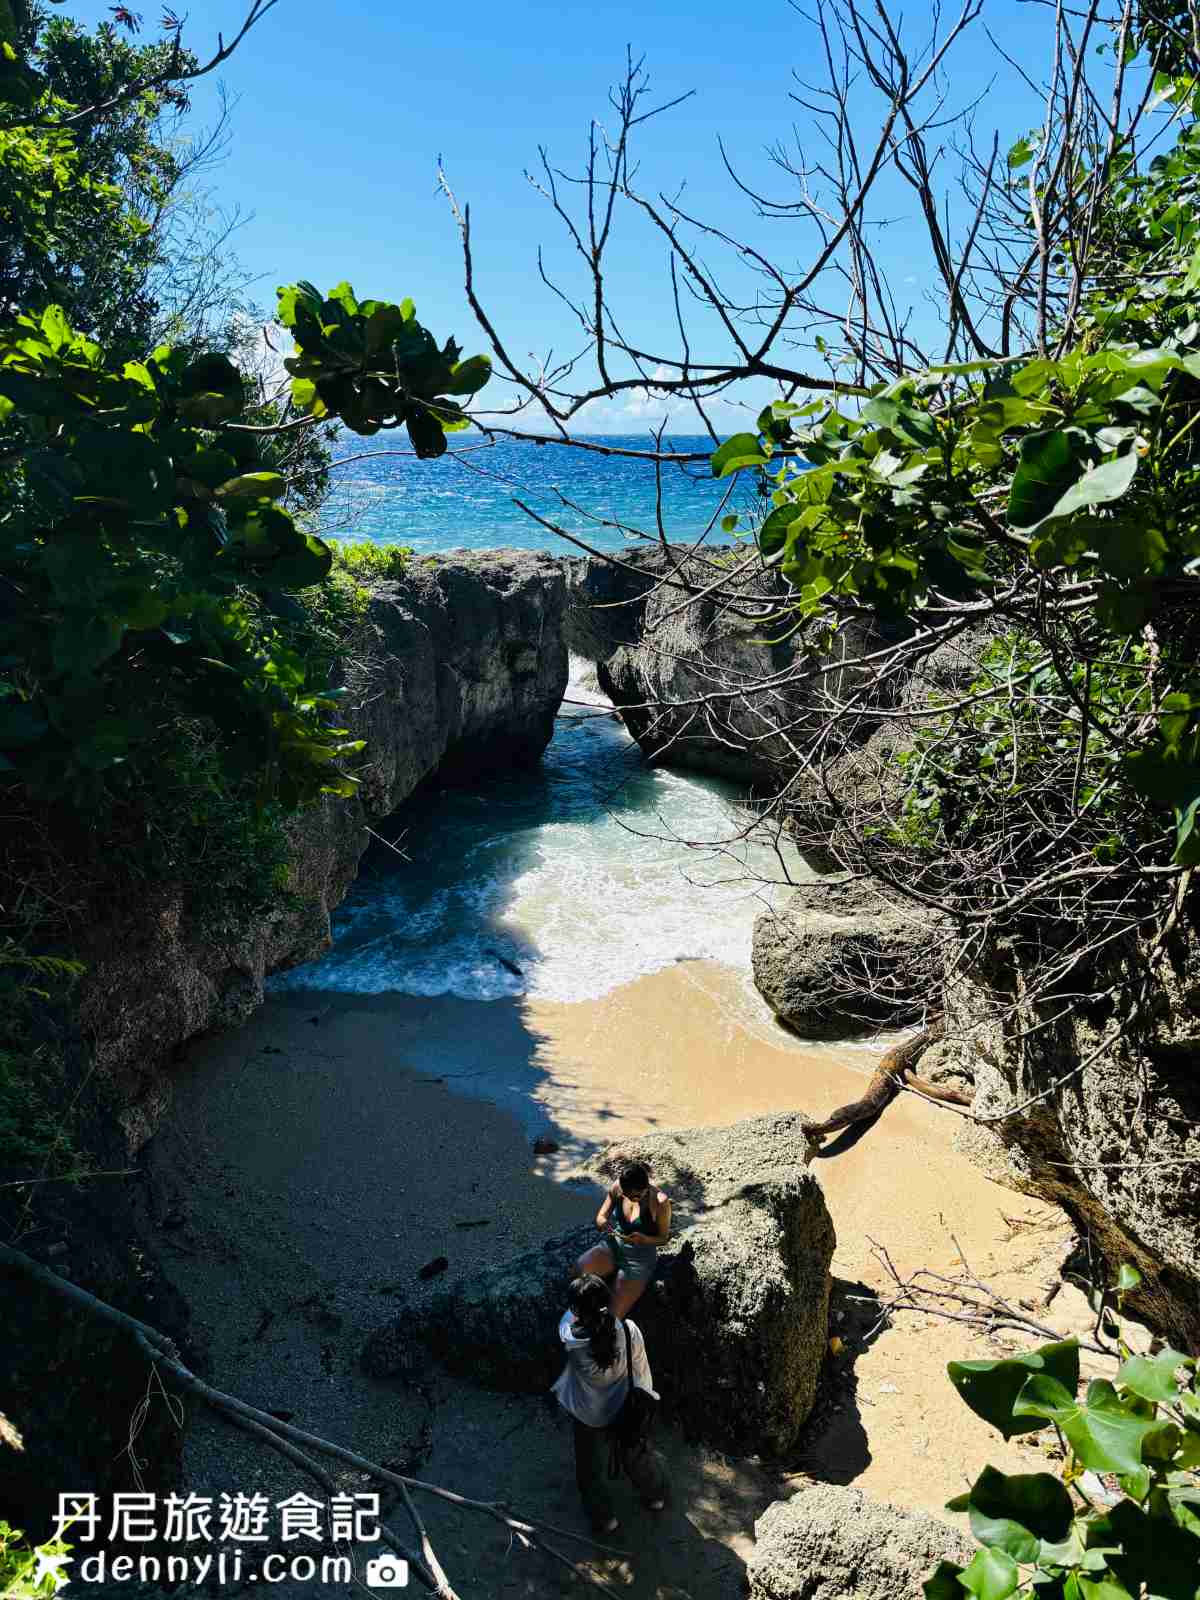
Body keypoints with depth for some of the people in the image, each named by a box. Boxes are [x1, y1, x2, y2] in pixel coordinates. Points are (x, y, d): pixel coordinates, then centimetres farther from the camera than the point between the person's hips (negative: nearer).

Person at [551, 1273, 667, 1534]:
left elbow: (569, 1317, -9)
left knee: (593, 1469, 25)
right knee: (638, 1455, 31)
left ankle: (604, 1519, 43)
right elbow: (641, 1370, -11)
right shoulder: (629, 1330, -29)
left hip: (589, 1418, -2)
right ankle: (655, 1496, 54)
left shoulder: (571, 1339, -34)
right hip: (627, 1412, 2)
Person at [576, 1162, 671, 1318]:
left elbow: (663, 1238, -7)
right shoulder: (617, 1187, -10)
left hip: (640, 1258, -4)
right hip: (613, 1246, 4)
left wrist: (644, 1239, -28)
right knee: (577, 1271, -24)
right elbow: (600, 1216, 0)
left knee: (613, 1316, -19)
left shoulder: (660, 1202, -20)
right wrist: (603, 1223, -25)